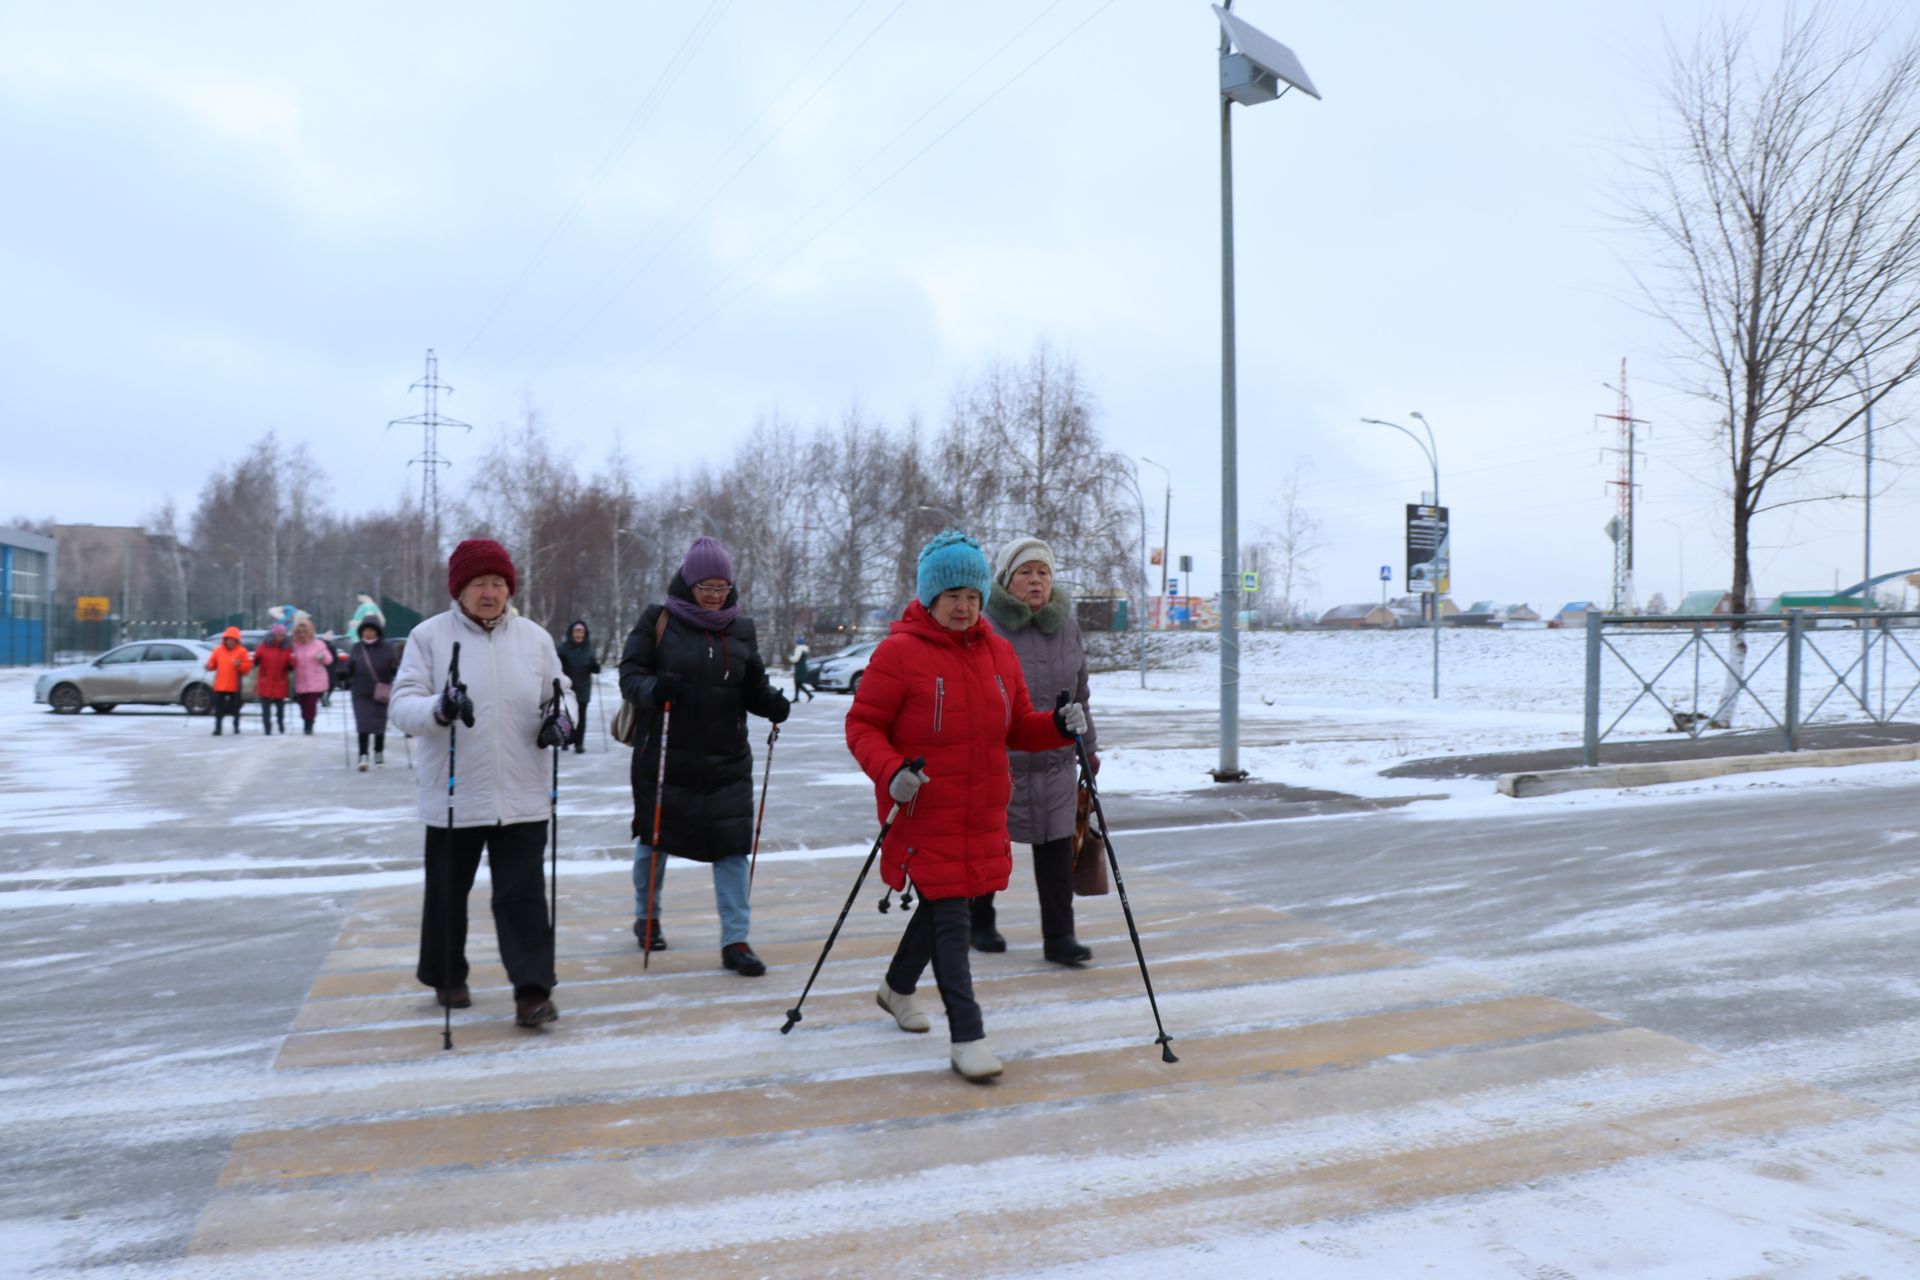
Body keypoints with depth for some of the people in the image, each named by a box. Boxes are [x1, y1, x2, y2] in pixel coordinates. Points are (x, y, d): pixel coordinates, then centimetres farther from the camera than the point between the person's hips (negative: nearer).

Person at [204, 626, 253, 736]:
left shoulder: (242, 651, 1)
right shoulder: (218, 650, 8)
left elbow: (248, 666, -4)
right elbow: (212, 663, 11)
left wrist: (240, 665, -22)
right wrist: (210, 666, -10)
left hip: (234, 686, -1)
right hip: (219, 685, 1)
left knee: (235, 708, 8)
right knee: (219, 708, -1)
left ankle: (236, 726, 22)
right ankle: (217, 728, 4)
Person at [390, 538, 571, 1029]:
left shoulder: (534, 638, 6)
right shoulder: (429, 635, -2)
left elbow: (554, 699, 14)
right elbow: (402, 703, -8)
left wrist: (558, 718, -10)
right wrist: (439, 708, -30)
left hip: (522, 797, 1)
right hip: (453, 795, 0)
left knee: (523, 895, -2)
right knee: (447, 893, 15)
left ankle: (533, 990, 1)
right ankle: (446, 978, 35)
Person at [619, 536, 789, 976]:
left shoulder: (741, 629, 7)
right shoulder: (659, 621, -4)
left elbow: (752, 687, 12)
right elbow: (629, 673, -5)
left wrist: (771, 702, -9)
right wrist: (652, 688, -26)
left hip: (727, 760, 2)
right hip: (665, 756, -2)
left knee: (732, 846, -4)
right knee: (654, 838, 14)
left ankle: (735, 941, 3)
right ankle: (646, 918, 39)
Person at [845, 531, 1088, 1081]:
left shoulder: (999, 653, 8)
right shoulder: (898, 653, -11)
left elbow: (1017, 727, 14)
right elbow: (862, 725, -8)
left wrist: (1058, 726, -5)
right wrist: (890, 771, -25)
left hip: (983, 815, 6)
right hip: (923, 810, -6)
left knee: (944, 903, 20)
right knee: (949, 916, -5)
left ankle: (898, 986, 45)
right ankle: (967, 1037, 4)